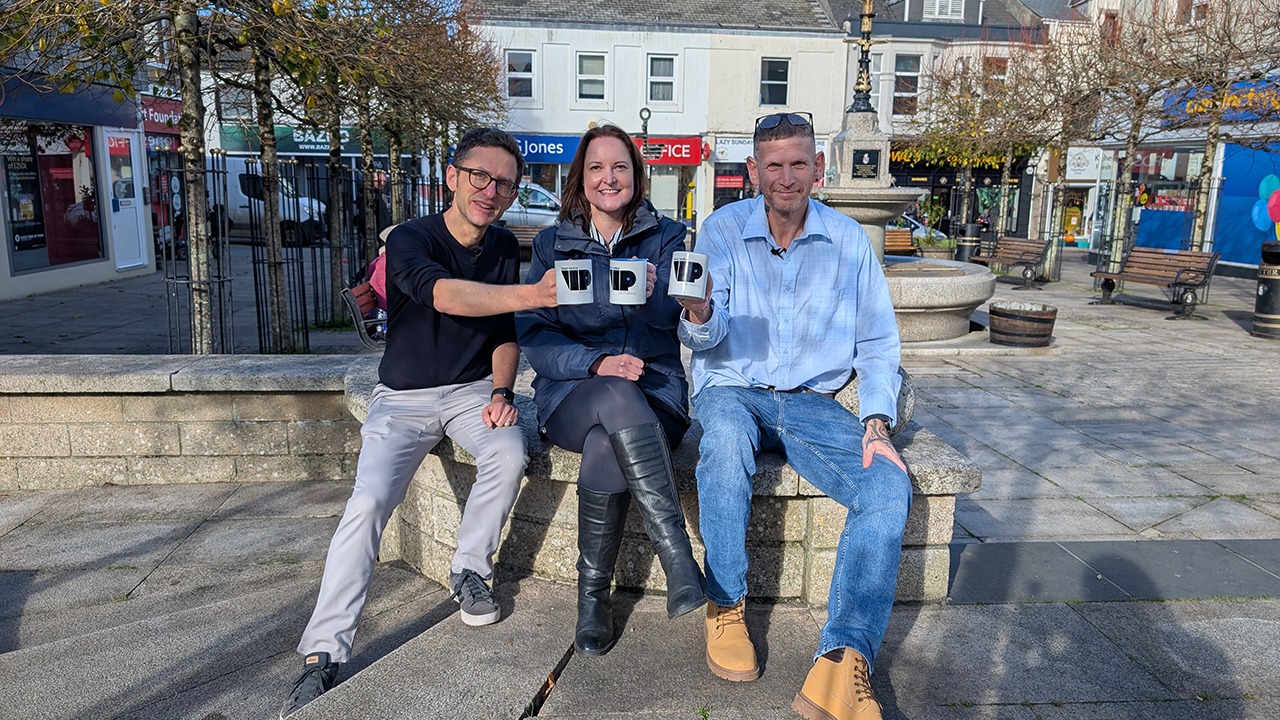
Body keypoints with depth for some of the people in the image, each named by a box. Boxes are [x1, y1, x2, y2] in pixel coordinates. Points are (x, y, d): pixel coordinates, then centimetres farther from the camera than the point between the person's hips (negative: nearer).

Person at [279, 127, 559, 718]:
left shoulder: (504, 249, 3)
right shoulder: (410, 240, -15)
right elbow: (444, 294, -38)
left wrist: (500, 390, -7)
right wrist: (535, 294, -52)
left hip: (473, 390, 4)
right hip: (405, 398, -3)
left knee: (510, 453, -28)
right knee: (368, 501, -22)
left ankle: (470, 569, -5)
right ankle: (323, 653, -12)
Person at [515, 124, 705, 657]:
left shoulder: (667, 237, 9)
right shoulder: (551, 244, 11)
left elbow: (674, 317, -10)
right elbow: (532, 335, 1)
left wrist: (652, 292, -35)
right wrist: (596, 364, -17)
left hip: (656, 395, 0)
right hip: (572, 395, 0)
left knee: (604, 448, -35)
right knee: (620, 398, -37)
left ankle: (593, 593, -18)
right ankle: (678, 557, -37)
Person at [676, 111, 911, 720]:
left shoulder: (849, 241, 5)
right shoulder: (723, 231, 0)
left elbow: (877, 344, 8)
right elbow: (704, 339, -7)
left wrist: (877, 421, -8)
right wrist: (698, 314, -32)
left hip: (812, 402, 2)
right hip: (733, 391, -2)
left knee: (889, 487, -24)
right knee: (726, 439, -38)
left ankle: (842, 664, -26)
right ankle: (725, 606, -18)